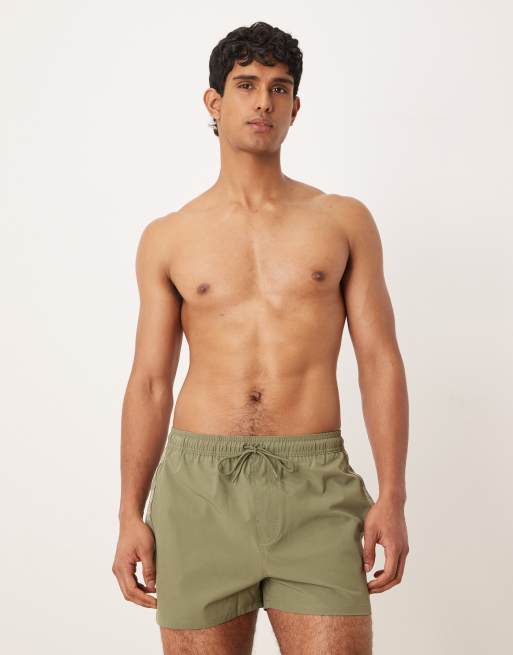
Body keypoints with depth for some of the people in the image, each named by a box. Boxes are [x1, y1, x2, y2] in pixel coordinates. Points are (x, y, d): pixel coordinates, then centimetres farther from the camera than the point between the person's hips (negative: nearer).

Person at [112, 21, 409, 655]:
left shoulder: (344, 221, 8)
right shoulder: (167, 238, 9)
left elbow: (379, 360, 4)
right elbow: (150, 383, 9)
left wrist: (392, 497, -5)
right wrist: (130, 515, 4)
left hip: (314, 487, 0)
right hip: (199, 484, 1)